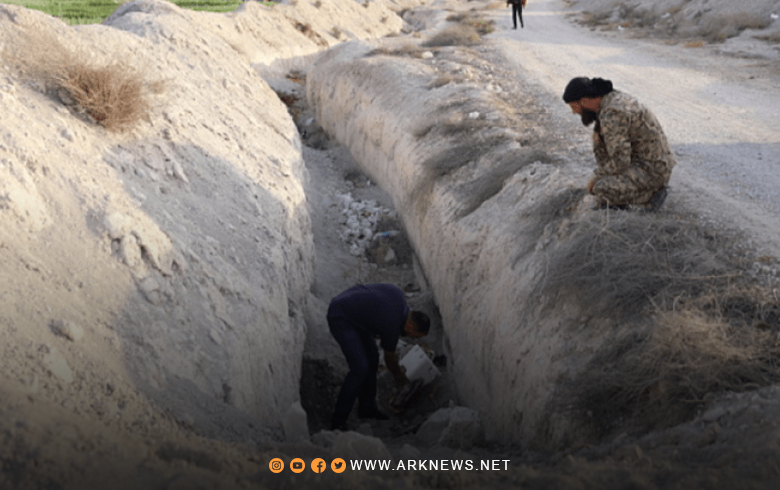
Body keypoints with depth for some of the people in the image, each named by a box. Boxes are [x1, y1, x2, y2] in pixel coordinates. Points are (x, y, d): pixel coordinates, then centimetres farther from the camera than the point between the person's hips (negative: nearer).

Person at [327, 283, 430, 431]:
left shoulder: (400, 296, -5)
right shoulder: (392, 326, -23)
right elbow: (390, 359, -3)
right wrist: (399, 377, 16)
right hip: (340, 318, -10)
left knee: (372, 358, 11)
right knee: (360, 368, -17)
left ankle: (367, 409, 23)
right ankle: (338, 422, -11)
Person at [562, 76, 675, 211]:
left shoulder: (612, 114, -25)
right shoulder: (614, 98, 8)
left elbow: (619, 162, -24)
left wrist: (596, 179, -10)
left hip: (650, 170, -10)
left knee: (602, 189, -24)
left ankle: (649, 197, -6)